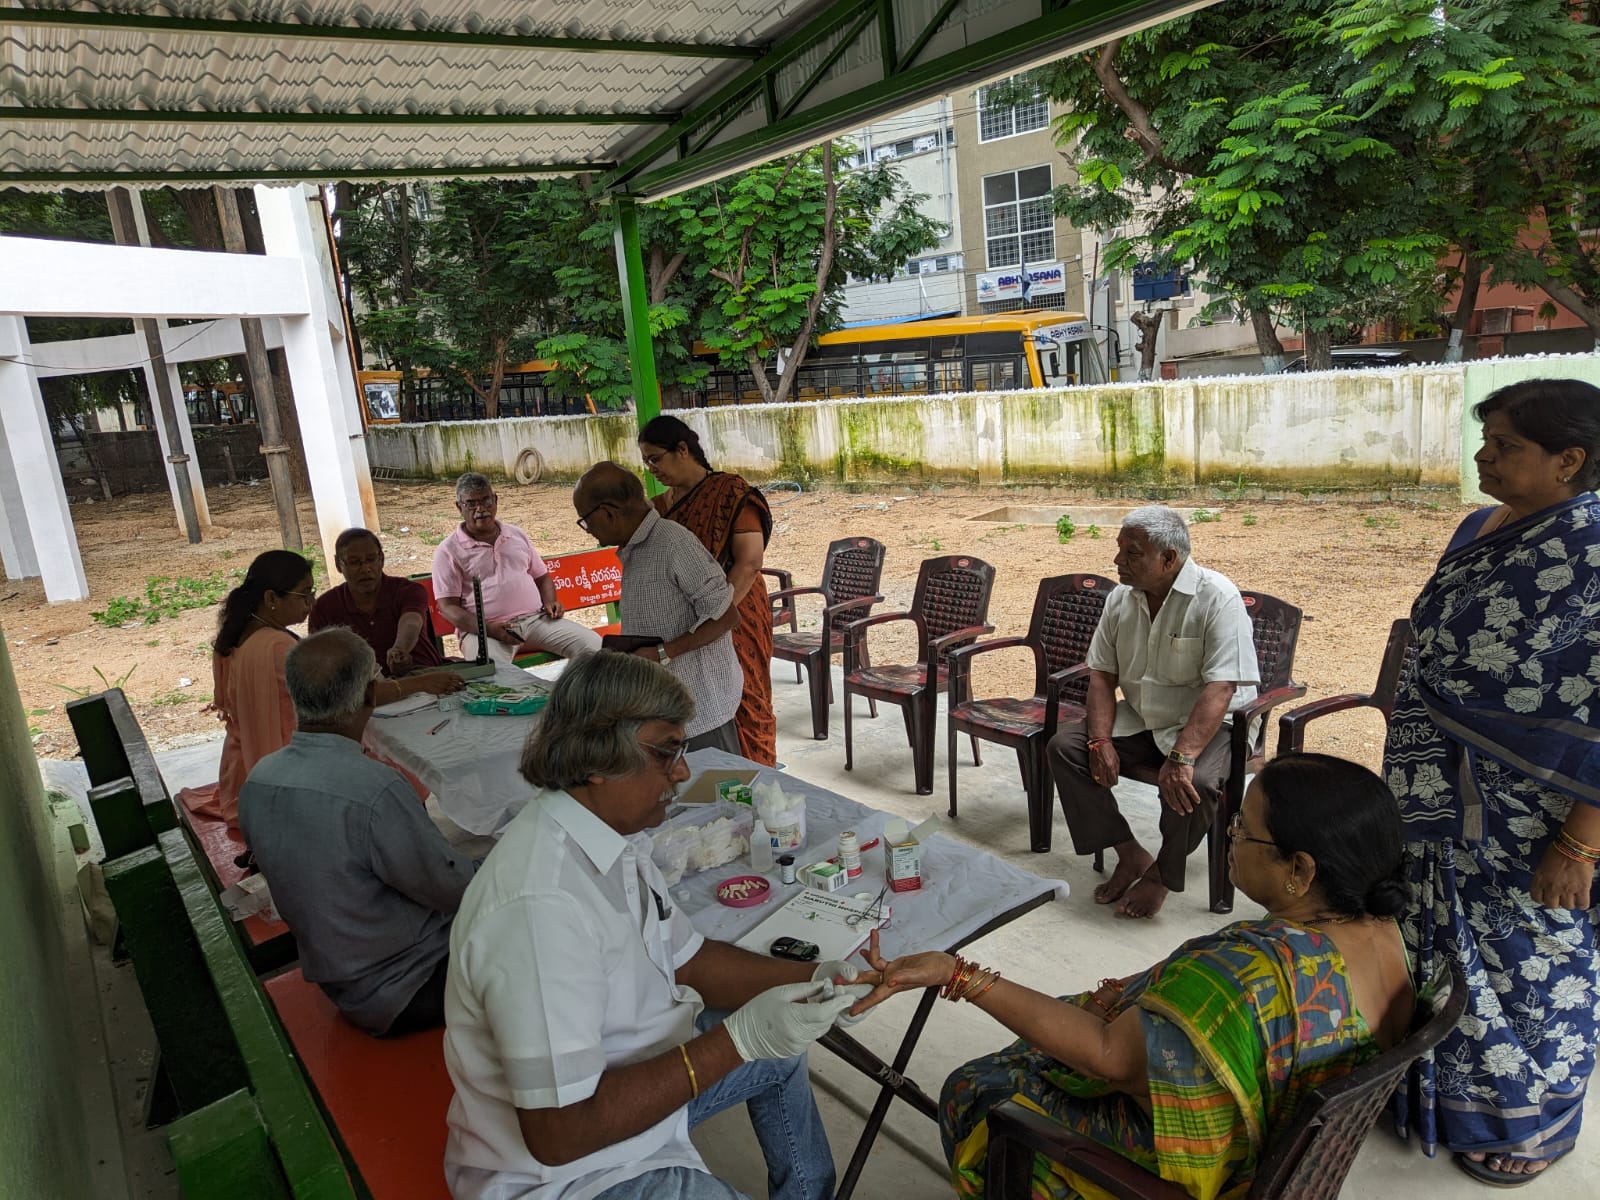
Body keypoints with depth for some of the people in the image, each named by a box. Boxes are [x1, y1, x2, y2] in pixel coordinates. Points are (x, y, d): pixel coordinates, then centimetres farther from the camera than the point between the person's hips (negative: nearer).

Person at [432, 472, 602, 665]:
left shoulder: (517, 535, 19)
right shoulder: (448, 551, 5)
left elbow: (541, 576, 26)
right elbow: (447, 606, -3)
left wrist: (550, 602, 3)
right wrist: (486, 628, -19)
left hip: (536, 618, 4)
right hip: (483, 629, -4)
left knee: (594, 645, -15)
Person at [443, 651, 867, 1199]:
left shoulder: (612, 833, -4)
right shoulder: (541, 907, -34)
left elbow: (686, 959, 7)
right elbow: (559, 1133, -31)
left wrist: (811, 979, -6)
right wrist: (739, 1039, -30)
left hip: (631, 1071, 9)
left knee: (782, 1049, 19)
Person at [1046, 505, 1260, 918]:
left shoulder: (1216, 598, -20)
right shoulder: (1121, 597, 0)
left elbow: (1219, 689, -27)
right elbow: (1102, 674, 3)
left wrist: (1181, 758, -36)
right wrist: (1101, 741, -12)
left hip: (1206, 724, -6)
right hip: (1138, 719, 6)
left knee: (1194, 784, -34)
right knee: (1063, 747, -11)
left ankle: (1163, 872, -3)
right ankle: (1131, 854, 0)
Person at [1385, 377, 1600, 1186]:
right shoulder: (1480, 529, 3)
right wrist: (1407, 764, 16)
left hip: (1525, 817, -6)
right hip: (1440, 800, 7)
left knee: (1528, 962, 14)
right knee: (1441, 941, 20)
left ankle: (1528, 1120, 38)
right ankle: (1432, 1085, 42)